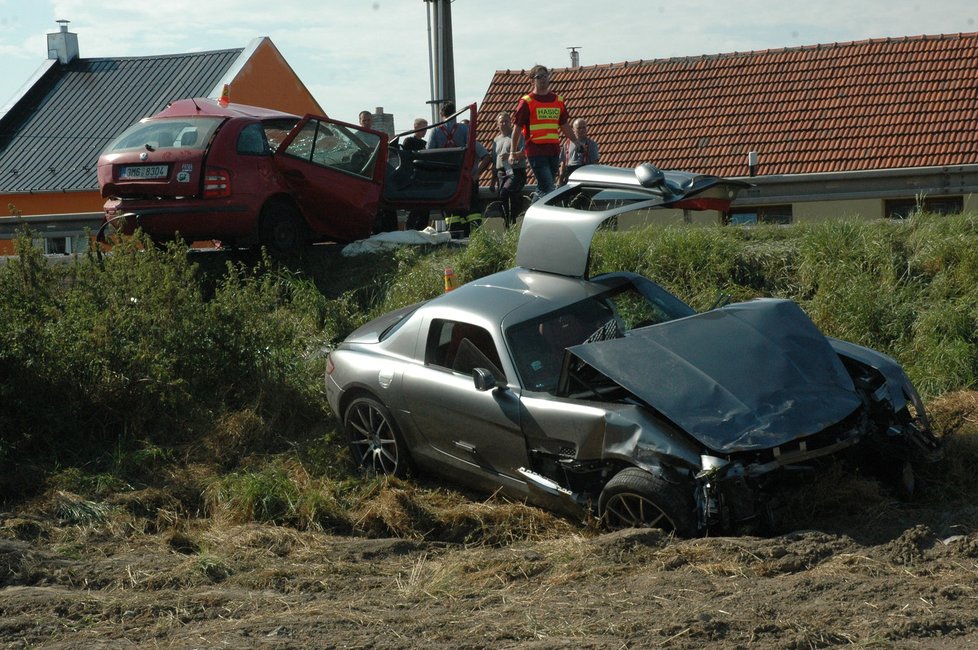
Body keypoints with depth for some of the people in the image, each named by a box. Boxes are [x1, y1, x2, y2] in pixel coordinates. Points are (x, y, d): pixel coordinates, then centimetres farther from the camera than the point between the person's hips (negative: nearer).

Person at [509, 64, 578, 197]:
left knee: (543, 188, 11)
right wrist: (513, 152, -4)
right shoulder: (526, 102, 0)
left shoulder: (558, 100, 15)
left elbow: (564, 126, 22)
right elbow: (517, 127, -1)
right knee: (547, 188, -14)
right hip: (535, 151, -6)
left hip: (554, 150, 6)